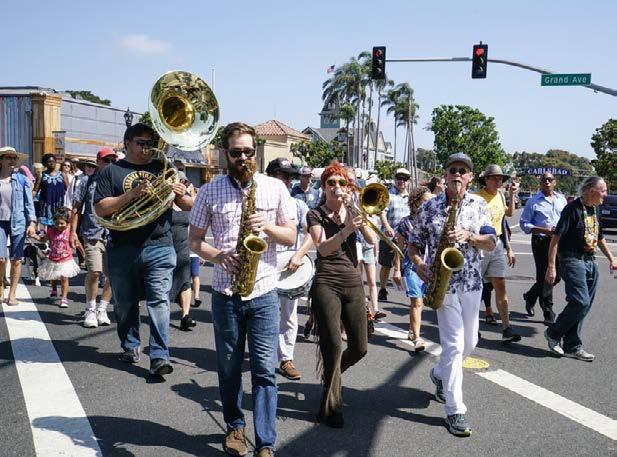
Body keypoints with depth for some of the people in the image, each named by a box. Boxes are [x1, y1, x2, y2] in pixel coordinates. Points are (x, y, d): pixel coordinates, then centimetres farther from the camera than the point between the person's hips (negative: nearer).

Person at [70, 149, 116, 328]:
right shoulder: (87, 181, 7)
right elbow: (76, 208, 7)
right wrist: (73, 231, 0)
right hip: (92, 233, -2)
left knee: (112, 274, 1)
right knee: (94, 272, -11)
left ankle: (102, 309, 18)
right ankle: (90, 310, 8)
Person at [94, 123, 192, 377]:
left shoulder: (163, 169, 13)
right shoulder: (111, 172, 7)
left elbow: (187, 207, 13)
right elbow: (100, 209, -5)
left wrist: (181, 195, -11)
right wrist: (132, 194, -16)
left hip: (159, 247, 0)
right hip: (122, 249, 0)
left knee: (159, 301, -7)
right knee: (125, 302, 12)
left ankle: (160, 356, -7)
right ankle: (130, 346, 30)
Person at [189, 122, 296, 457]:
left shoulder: (275, 188, 3)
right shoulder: (209, 191, 1)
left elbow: (291, 236, 5)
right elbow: (194, 240, 5)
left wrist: (267, 226, -15)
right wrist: (217, 256, -15)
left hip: (264, 294, 0)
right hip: (226, 294, 1)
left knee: (264, 371, -2)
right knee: (229, 368, 14)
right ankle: (234, 426, 33)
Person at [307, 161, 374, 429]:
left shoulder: (352, 211, 12)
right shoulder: (316, 215, 1)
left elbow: (371, 239, -5)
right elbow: (323, 249, -17)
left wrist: (355, 211, -16)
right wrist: (346, 230, -32)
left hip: (353, 284, 4)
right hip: (326, 284, -4)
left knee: (359, 348, 7)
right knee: (333, 344, -14)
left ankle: (332, 375, 37)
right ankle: (330, 407, 2)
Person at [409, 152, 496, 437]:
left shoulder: (479, 205, 5)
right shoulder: (429, 207, 0)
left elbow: (491, 243, -3)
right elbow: (414, 242, 7)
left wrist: (468, 235, -21)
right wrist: (418, 263, -13)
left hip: (471, 282, 4)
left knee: (469, 342, 15)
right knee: (454, 344, -10)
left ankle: (440, 374, 43)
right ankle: (455, 410, -3)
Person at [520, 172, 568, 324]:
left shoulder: (562, 200, 12)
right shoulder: (533, 201, -2)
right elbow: (524, 223, -4)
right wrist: (544, 230, -16)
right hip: (541, 242, -5)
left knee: (556, 276, 9)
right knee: (545, 277, -2)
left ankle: (530, 296, 32)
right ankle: (548, 314, 7)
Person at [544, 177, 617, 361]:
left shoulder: (594, 210, 14)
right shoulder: (573, 208, -12)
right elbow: (556, 237, -15)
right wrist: (551, 266, -19)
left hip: (590, 261, 8)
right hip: (572, 260, -8)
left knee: (583, 306, 7)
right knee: (580, 302, -16)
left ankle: (572, 347, 15)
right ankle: (553, 333, 2)